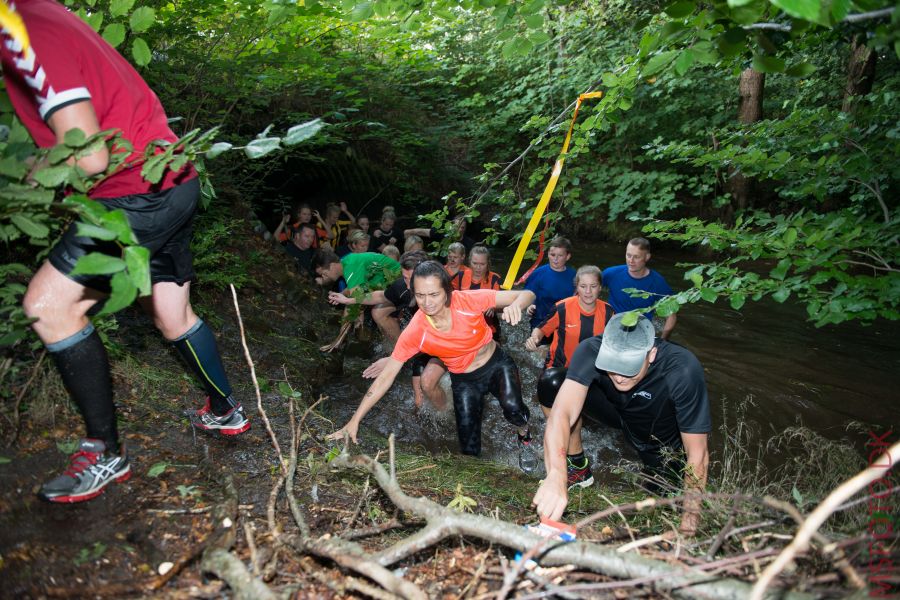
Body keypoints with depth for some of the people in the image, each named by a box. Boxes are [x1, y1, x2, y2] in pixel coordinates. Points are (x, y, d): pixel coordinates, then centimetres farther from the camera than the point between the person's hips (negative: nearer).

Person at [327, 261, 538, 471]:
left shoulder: (468, 301, -28)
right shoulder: (414, 332, -24)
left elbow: (527, 295, -22)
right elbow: (386, 376, -18)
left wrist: (514, 305, -47)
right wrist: (354, 421, -21)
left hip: (497, 364, -1)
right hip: (464, 381, 1)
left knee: (512, 406, -29)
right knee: (469, 449, 1)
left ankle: (524, 439, 6)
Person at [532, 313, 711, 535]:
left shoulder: (683, 370, -38)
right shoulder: (591, 351, -34)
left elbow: (697, 454, -29)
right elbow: (562, 413, -46)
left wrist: (689, 522, -35)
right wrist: (556, 475, -62)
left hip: (664, 441, -1)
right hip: (618, 412, 1)